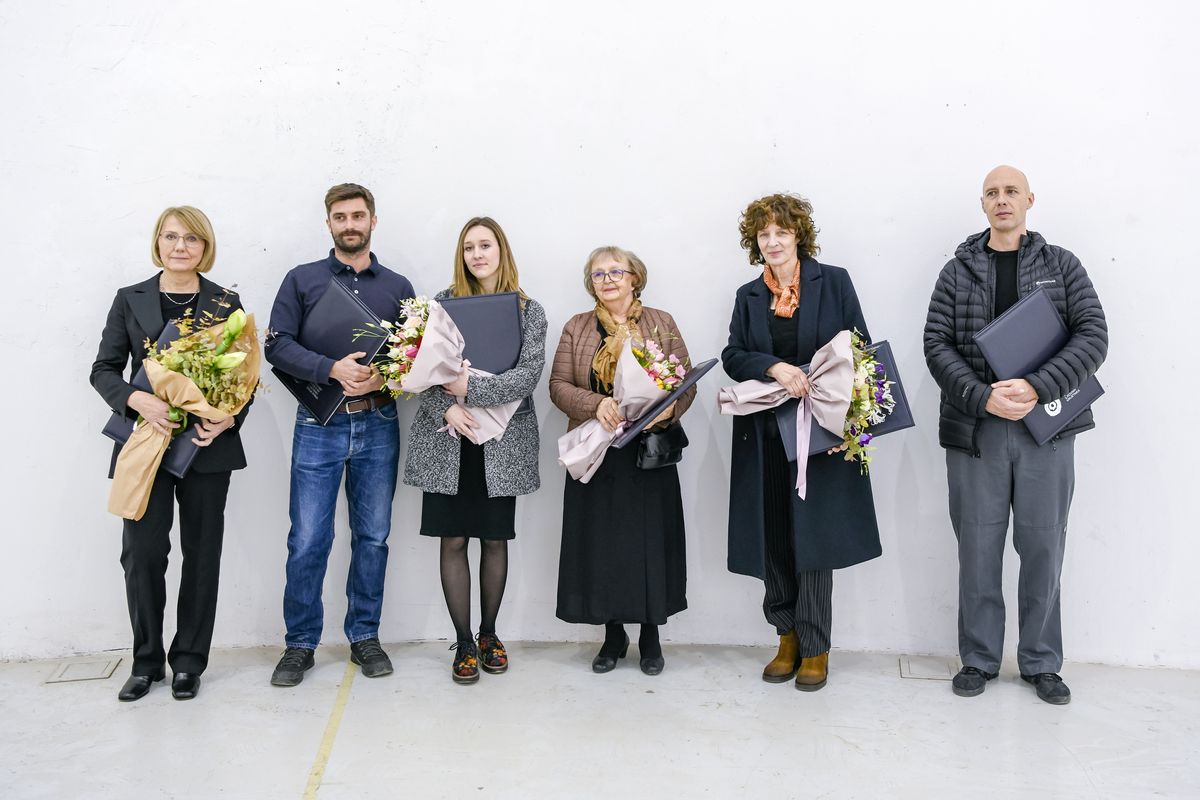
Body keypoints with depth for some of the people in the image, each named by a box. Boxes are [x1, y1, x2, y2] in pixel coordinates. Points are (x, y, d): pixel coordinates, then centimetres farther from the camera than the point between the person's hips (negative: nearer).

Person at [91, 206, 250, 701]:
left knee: (202, 553, 6)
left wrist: (229, 418, -13)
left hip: (207, 444, 0)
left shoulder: (226, 303, 6)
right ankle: (147, 661, 17)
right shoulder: (130, 300, 8)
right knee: (141, 552, -2)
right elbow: (104, 369, 5)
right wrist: (137, 400, -15)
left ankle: (189, 661, 21)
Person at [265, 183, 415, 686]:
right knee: (307, 541, -1)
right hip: (319, 424, -1)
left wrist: (383, 378, -14)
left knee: (373, 537, 8)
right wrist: (333, 369, -18)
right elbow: (277, 345, -4)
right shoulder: (302, 280, 6)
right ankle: (300, 644, 15)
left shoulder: (398, 287, 10)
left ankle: (364, 637, 23)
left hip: (378, 424, 2)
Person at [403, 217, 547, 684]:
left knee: (495, 539, 8)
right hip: (447, 440, 0)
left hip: (502, 443, 0)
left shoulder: (529, 311, 3)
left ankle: (489, 633, 27)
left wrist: (472, 389, -18)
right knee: (453, 540, 3)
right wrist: (446, 409, -16)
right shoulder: (442, 303, 5)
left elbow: (529, 375, -9)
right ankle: (463, 642, 17)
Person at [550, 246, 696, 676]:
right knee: (601, 543, 4)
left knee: (649, 541, 2)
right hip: (595, 455, 1)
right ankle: (613, 634, 21)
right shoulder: (576, 328, 8)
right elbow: (559, 386, 1)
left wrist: (670, 408, -18)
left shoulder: (661, 324, 6)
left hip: (650, 454, -1)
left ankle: (650, 634, 19)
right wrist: (596, 404, -17)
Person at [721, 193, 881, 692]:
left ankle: (815, 648, 11)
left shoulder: (834, 282, 3)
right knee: (773, 539, 6)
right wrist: (775, 367, -19)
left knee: (813, 538, -1)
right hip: (765, 435, 3)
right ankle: (787, 637, 21)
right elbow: (732, 355, 2)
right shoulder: (748, 296, 12)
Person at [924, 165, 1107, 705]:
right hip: (975, 430, 0)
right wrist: (983, 396, -17)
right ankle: (978, 660, 19)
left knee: (1043, 547, 7)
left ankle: (1040, 662, 22)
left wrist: (1037, 388, -18)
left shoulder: (1061, 265, 7)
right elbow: (937, 345, -1)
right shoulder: (958, 271, 7)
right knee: (978, 548, 6)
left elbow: (1093, 335, -3)